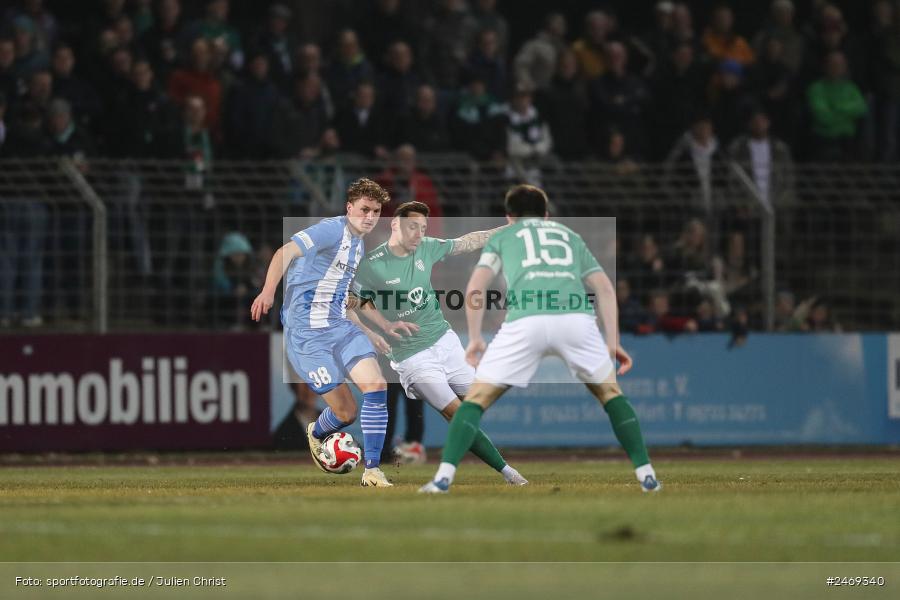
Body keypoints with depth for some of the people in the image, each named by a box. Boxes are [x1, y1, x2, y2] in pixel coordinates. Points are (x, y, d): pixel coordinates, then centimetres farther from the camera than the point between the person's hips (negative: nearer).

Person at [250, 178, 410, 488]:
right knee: (346, 413, -6)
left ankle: (372, 470, -7)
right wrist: (268, 291, -40)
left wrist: (384, 326, 27)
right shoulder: (333, 230, -10)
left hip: (340, 326, 8)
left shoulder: (358, 245, 17)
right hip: (306, 331, -8)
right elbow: (286, 252, -24)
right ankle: (316, 434, 30)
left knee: (376, 385, -15)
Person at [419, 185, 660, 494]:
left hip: (526, 320, -2)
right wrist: (613, 342, 24)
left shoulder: (501, 237, 29)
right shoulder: (570, 236, 35)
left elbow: (475, 287, 15)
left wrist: (475, 339, 21)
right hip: (577, 317, 2)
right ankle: (646, 475, 17)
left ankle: (444, 477, -4)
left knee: (478, 397, 11)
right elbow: (605, 288, 25)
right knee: (609, 391, 25)